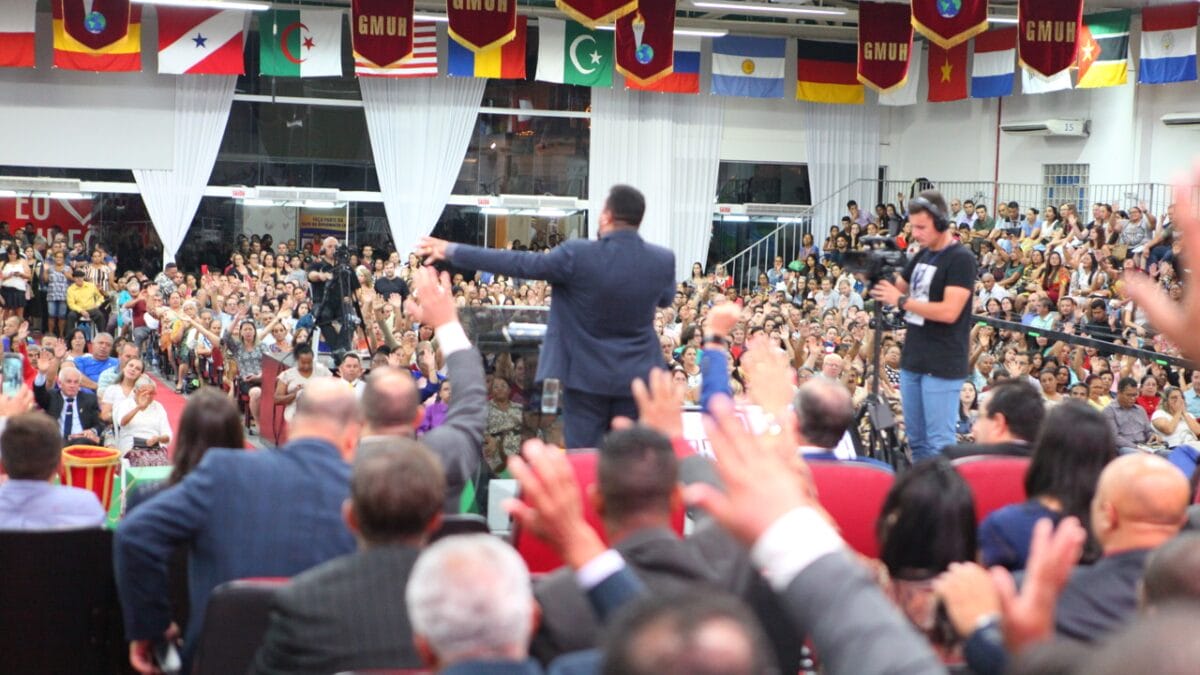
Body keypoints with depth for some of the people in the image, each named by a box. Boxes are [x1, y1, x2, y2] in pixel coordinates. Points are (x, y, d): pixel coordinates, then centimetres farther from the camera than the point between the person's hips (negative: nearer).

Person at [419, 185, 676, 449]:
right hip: (636, 377, 3)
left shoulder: (577, 255, -17)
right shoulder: (663, 261, -6)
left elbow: (519, 264, -11)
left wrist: (451, 251, -2)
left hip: (586, 375, -3)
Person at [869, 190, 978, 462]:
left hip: (942, 366, -8)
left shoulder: (961, 259, -13)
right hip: (912, 360, 8)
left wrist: (902, 300, -20)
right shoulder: (921, 256, 12)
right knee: (915, 439, 13)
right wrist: (875, 278, 1)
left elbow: (949, 312, -22)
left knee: (939, 443, -6)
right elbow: (896, 291, 22)